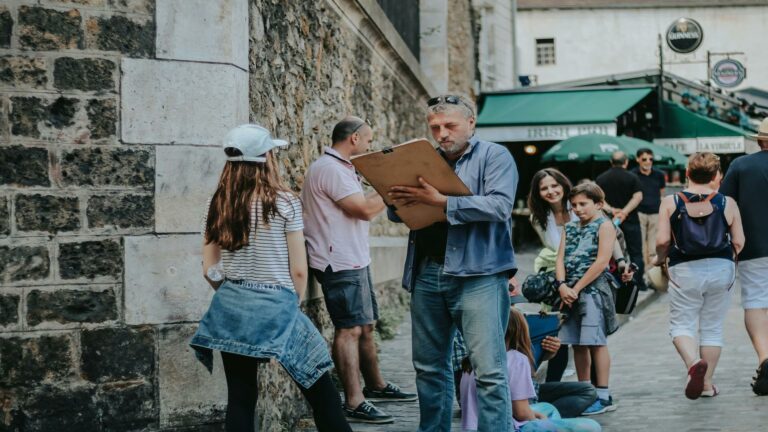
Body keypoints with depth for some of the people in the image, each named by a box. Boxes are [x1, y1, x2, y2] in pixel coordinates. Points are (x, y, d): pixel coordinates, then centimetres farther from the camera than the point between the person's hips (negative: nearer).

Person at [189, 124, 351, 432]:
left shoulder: (217, 205, 3)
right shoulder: (284, 202, -9)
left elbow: (210, 270, 4)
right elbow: (298, 271, -8)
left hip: (231, 308, 5)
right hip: (275, 307, -4)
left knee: (240, 397, 9)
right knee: (319, 388, 8)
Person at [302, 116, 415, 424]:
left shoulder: (340, 168, 19)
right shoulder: (330, 169, -16)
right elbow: (364, 209, -19)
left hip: (355, 260, 11)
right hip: (341, 263, -11)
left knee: (366, 326, 17)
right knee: (349, 330, -10)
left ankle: (375, 386, 29)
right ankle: (354, 402, -10)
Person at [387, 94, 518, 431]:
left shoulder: (494, 157, 1)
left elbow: (499, 206, -14)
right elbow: (398, 215, 18)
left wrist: (441, 201, -20)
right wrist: (397, 201, -7)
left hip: (476, 274, -6)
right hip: (427, 274, 6)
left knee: (489, 370, -9)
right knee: (429, 366, 12)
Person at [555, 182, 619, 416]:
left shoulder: (604, 225, -3)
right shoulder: (570, 228, 17)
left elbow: (602, 261, -12)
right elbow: (561, 258, 10)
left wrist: (577, 288, -13)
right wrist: (562, 285, -8)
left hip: (593, 289, -7)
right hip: (571, 292, 7)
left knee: (596, 342, -7)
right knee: (577, 344, 9)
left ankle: (603, 396, -3)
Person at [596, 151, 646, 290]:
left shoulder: (600, 178, 6)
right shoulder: (632, 178, -2)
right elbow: (638, 197, -14)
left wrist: (611, 210, -15)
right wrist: (624, 212, -19)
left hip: (610, 220, 2)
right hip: (630, 220, -2)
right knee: (635, 253, 6)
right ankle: (638, 282, 5)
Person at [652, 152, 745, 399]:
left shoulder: (670, 203, -4)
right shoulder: (727, 203, -1)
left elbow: (662, 240, -10)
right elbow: (739, 242, 0)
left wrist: (660, 259, 10)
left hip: (684, 270, -2)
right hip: (720, 268, 2)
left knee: (681, 325, 7)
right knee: (712, 328, 13)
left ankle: (693, 363, -22)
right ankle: (707, 383, 17)